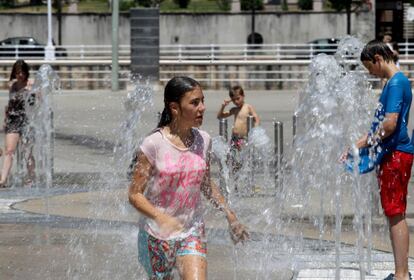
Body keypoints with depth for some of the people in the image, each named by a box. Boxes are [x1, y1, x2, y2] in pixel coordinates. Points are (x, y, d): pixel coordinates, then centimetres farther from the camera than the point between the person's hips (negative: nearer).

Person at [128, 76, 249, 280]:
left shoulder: (203, 141, 0)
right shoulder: (153, 145, -16)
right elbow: (134, 194, -15)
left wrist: (230, 216, 16)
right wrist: (162, 219, -31)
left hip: (192, 232, 3)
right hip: (157, 233, -3)